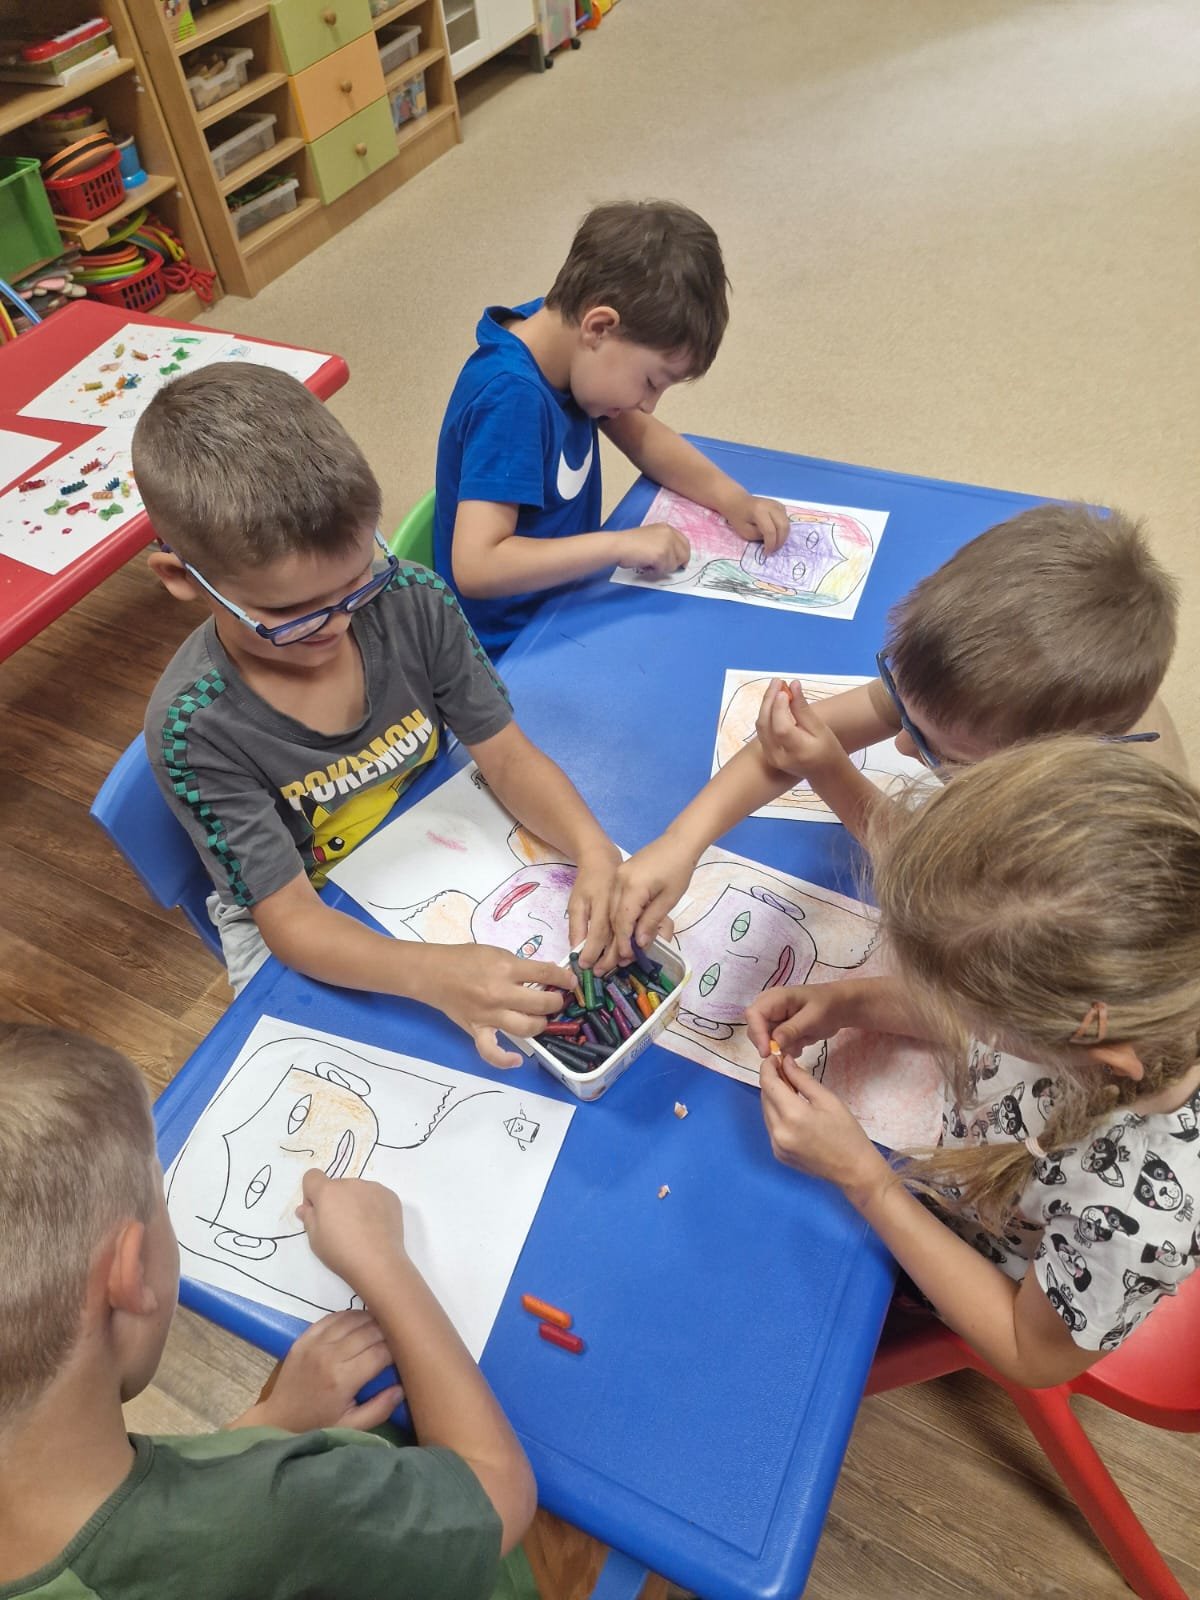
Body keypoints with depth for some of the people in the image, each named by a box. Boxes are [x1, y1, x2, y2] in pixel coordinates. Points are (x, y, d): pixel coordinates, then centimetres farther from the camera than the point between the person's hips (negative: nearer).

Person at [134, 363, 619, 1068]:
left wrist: (593, 847, -34)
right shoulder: (195, 728, -29)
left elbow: (507, 756, -14)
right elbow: (288, 917, -26)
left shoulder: (412, 600, -20)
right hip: (311, 932, -2)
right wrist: (436, 974, -45)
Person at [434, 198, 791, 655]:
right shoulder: (510, 397, -28)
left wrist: (731, 497, -4)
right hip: (512, 650, -8)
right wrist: (621, 543, -34)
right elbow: (474, 567, -36)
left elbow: (640, 434, 10)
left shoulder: (562, 331, -3)